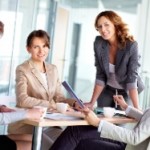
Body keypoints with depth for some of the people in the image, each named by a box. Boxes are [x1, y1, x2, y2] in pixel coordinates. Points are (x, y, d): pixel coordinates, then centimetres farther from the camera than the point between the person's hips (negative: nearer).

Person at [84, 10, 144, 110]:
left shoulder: (131, 45, -26)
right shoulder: (99, 43, -17)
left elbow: (132, 78, -27)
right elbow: (100, 75, -11)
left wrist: (136, 108, -34)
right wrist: (92, 103, -15)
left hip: (126, 91, -2)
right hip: (107, 89, 3)